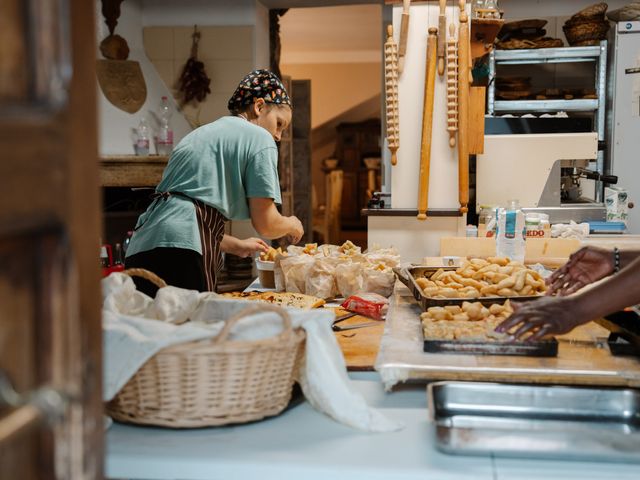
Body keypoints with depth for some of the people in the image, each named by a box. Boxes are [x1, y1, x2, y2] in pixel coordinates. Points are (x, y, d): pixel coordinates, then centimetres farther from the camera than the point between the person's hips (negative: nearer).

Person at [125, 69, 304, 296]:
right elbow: (265, 224, 0)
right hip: (183, 253, -9)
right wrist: (292, 225, 22)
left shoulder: (198, 135, 29)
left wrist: (236, 246, 38)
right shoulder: (259, 138, 4)